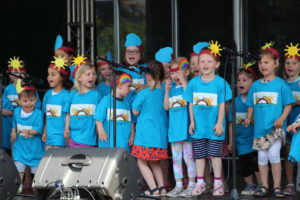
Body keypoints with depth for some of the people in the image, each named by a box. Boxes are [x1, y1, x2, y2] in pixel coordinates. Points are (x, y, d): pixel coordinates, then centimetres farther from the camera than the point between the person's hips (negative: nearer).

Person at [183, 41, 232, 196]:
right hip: (198, 126, 3)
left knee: (215, 154, 2)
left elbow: (222, 105, -6)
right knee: (199, 155, 9)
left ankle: (218, 182, 13)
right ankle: (200, 182, 19)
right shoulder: (194, 82, 3)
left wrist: (219, 123, -10)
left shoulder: (220, 83, -6)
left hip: (214, 126, -3)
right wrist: (192, 122, 3)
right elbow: (191, 104, 7)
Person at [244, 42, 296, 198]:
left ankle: (277, 187, -1)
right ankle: (264, 187, 15)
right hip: (260, 127, 4)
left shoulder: (280, 84, -2)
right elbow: (251, 105, 17)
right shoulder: (255, 85, 10)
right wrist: (248, 117, 1)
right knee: (262, 156, 6)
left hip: (275, 127, -4)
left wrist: (282, 119, -15)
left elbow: (288, 104, -2)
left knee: (273, 154, -13)